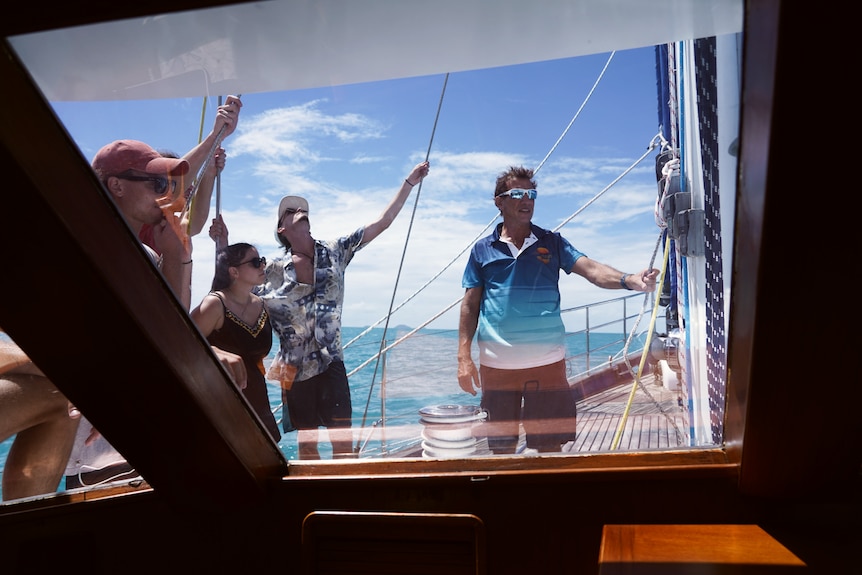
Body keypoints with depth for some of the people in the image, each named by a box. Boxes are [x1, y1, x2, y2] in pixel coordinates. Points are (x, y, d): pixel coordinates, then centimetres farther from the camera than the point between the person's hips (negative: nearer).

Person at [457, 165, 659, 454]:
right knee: (502, 448, 11)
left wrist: (628, 279, -27)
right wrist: (464, 357, -2)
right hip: (496, 365, 0)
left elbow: (590, 269, -7)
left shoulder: (552, 242, 7)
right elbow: (470, 305, 6)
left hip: (547, 362, 0)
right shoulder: (483, 249, 6)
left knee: (550, 444, 7)